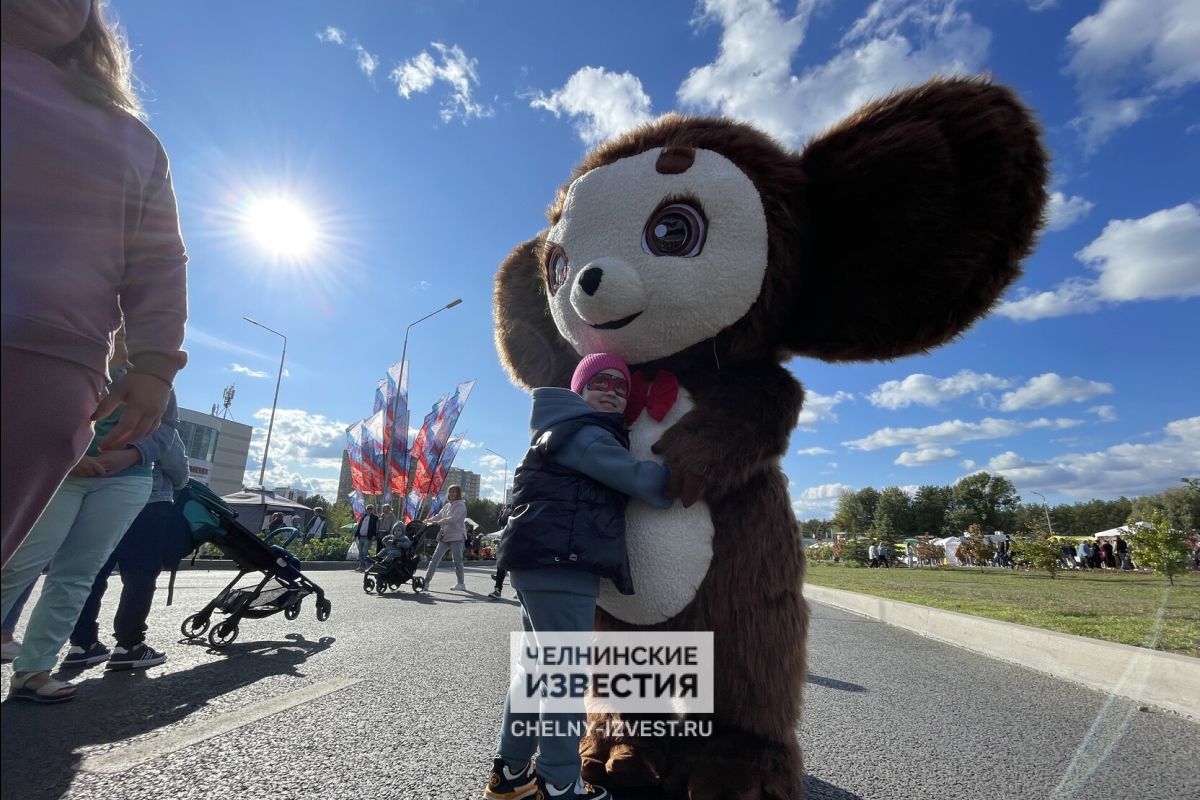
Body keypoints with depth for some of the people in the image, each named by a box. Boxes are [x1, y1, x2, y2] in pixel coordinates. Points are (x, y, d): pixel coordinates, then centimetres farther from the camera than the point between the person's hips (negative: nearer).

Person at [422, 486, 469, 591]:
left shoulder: (460, 505, -8)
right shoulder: (447, 505, 16)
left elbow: (453, 519, -21)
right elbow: (438, 515, 12)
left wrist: (438, 522, -26)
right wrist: (428, 521, -7)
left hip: (457, 537, -7)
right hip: (445, 536, 7)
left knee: (457, 561, -3)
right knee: (435, 558, 3)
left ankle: (461, 584, 8)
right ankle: (426, 581, 5)